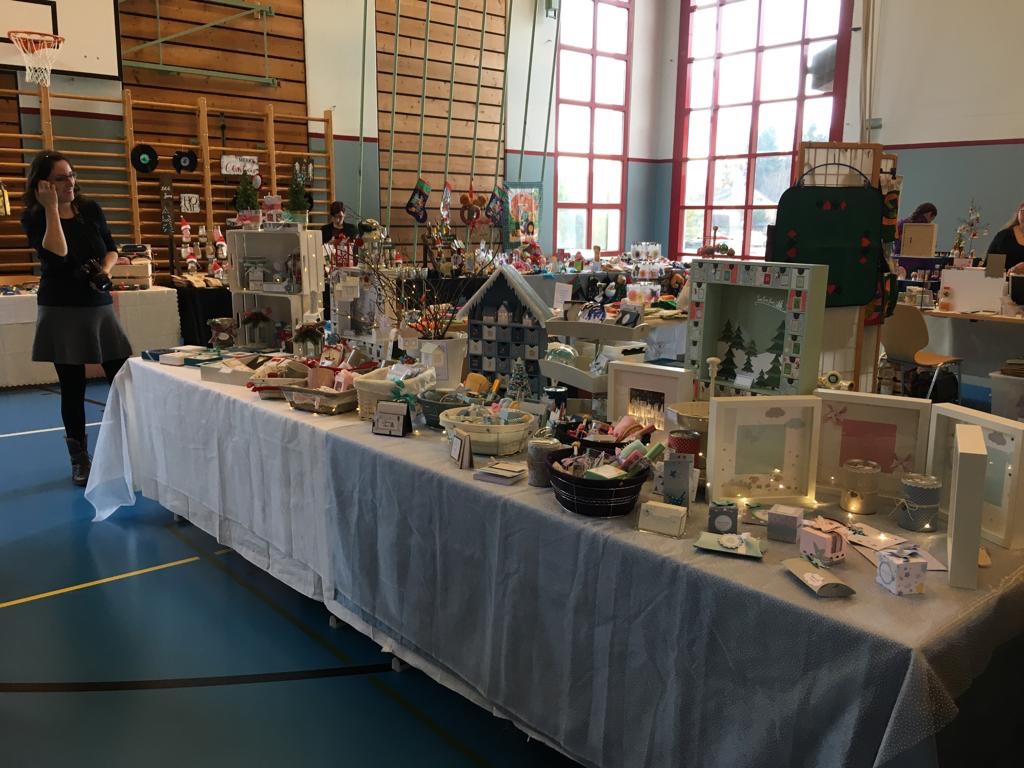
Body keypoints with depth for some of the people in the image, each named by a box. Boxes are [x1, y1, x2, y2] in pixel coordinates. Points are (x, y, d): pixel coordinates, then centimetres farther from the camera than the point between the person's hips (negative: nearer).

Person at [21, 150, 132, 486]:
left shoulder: (91, 209, 6)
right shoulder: (34, 219, -5)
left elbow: (111, 248, 14)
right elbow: (58, 256, -21)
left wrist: (106, 268, -7)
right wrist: (51, 209, -18)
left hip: (99, 307, 3)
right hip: (61, 312, -3)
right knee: (72, 387, 3)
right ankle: (79, 459, 14)